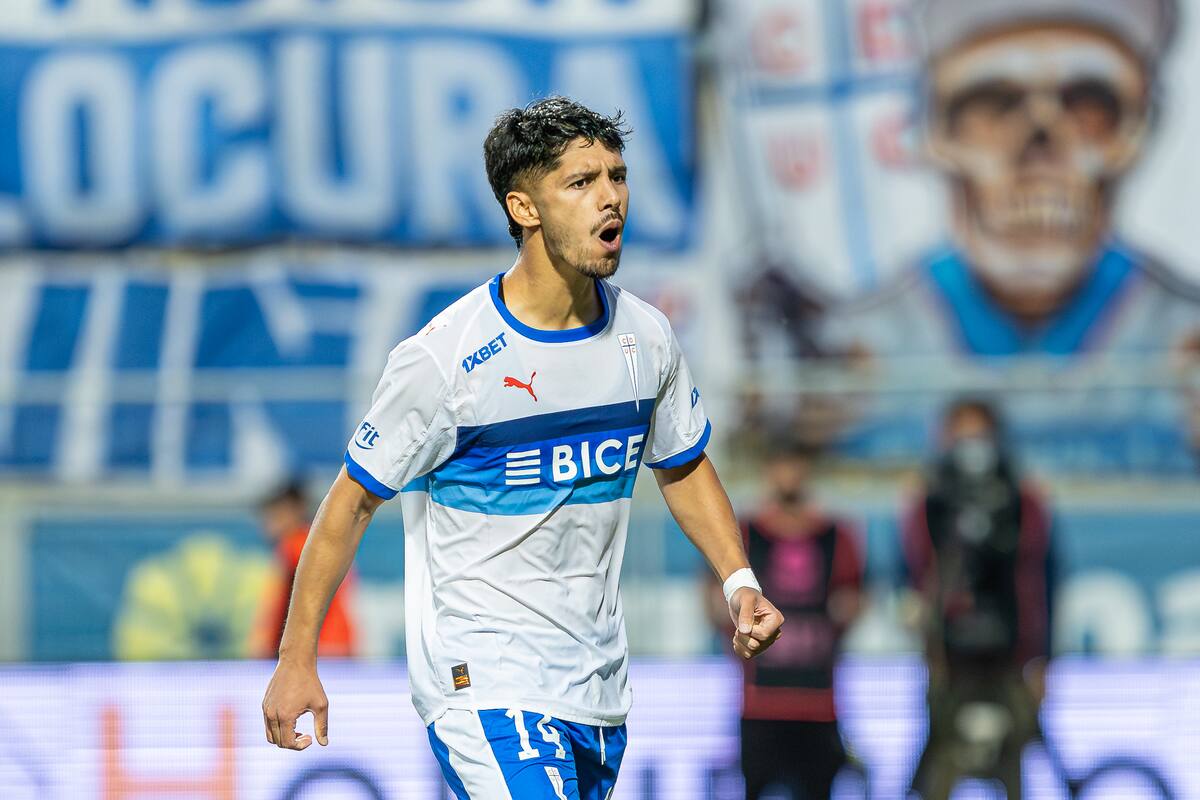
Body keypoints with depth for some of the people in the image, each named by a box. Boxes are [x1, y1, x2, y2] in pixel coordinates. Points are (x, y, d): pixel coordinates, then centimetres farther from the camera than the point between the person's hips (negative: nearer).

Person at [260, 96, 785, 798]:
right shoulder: (445, 358, -15)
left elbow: (684, 469, 20)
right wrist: (297, 658, -5)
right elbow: (353, 502, -6)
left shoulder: (646, 338, 3)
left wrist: (739, 582, 4)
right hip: (481, 681, -6)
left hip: (599, 684, 6)